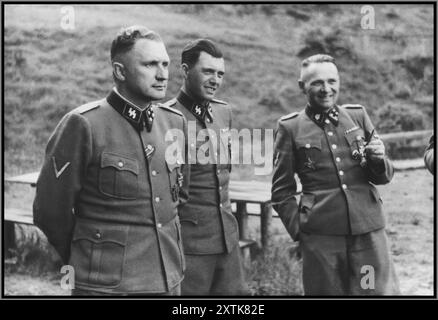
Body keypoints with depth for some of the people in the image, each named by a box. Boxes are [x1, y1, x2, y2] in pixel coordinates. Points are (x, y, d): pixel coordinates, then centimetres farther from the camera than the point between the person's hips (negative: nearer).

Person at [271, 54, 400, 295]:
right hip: (320, 237, -2)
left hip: (369, 230, 2)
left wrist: (378, 160, -6)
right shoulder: (289, 128, 2)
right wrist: (298, 230, -3)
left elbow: (383, 176, 14)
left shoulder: (358, 115, 10)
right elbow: (282, 191, 7)